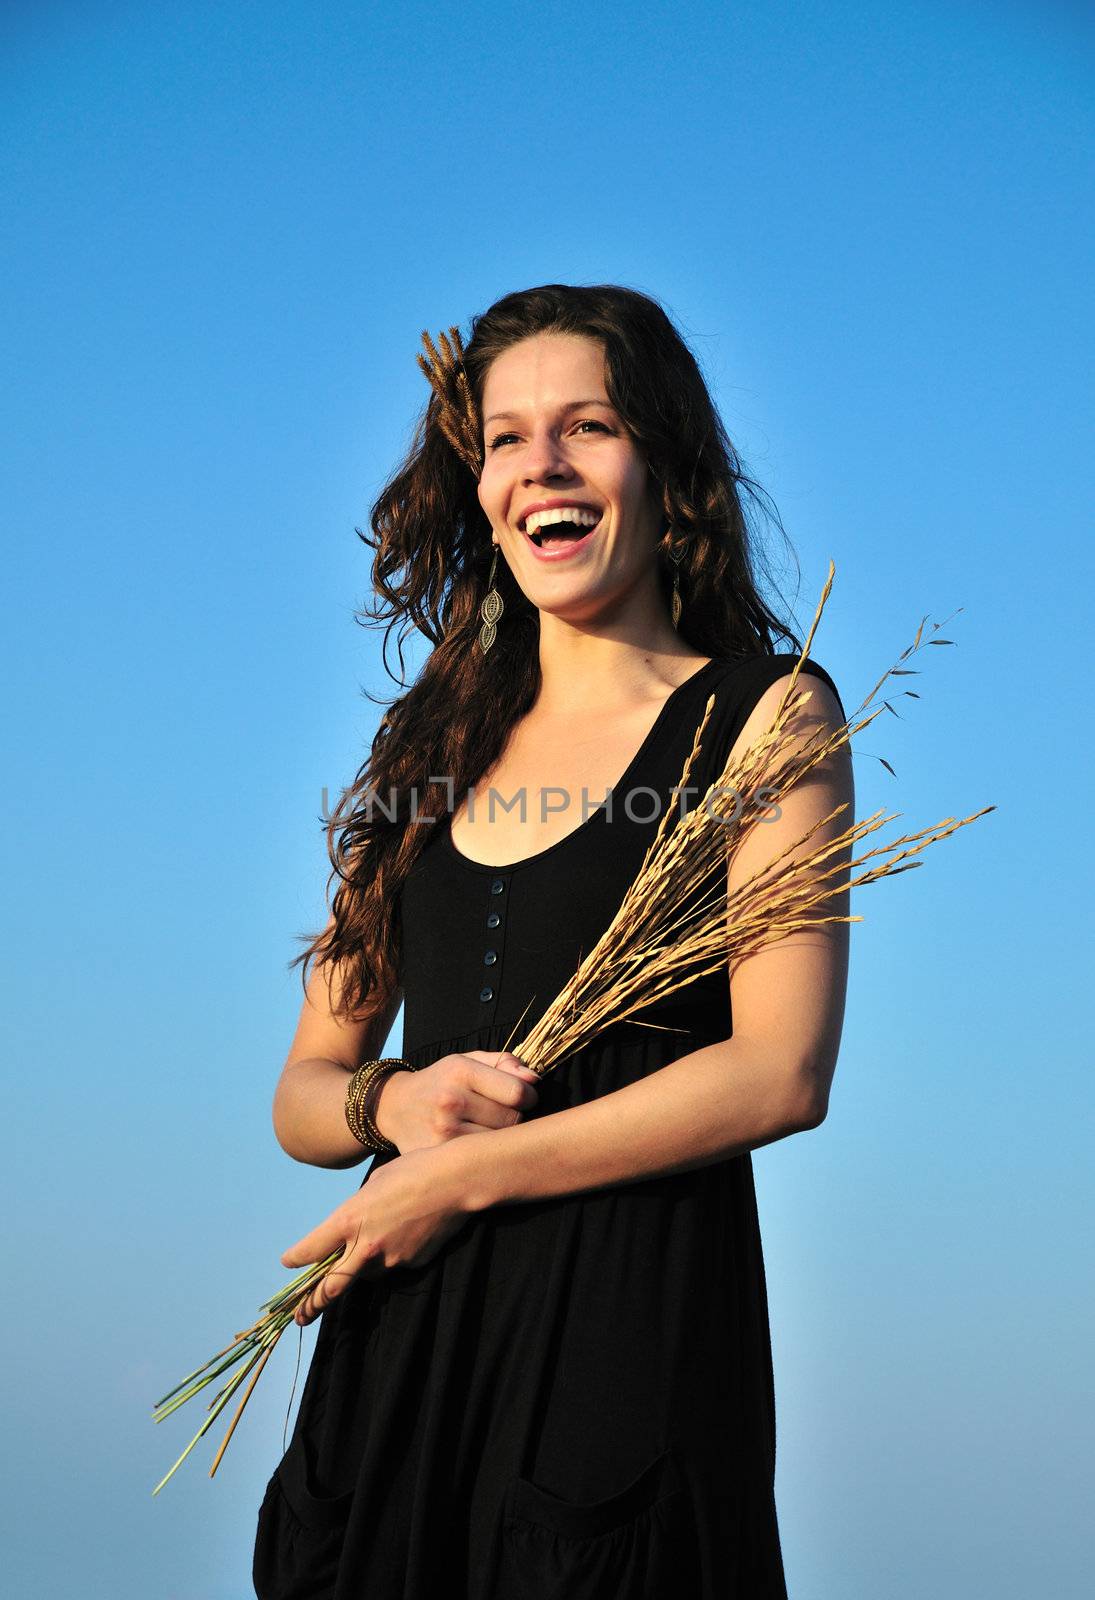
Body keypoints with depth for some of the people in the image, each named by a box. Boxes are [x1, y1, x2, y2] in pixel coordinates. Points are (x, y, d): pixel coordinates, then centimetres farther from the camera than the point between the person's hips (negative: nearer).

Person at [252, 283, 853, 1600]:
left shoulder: (766, 713, 0)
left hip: (635, 1329, -4)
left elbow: (783, 1074, -11)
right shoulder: (433, 745, 13)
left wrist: (462, 1174, -11)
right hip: (398, 1339, 4)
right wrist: (392, 1103, -9)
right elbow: (303, 1092, 15)